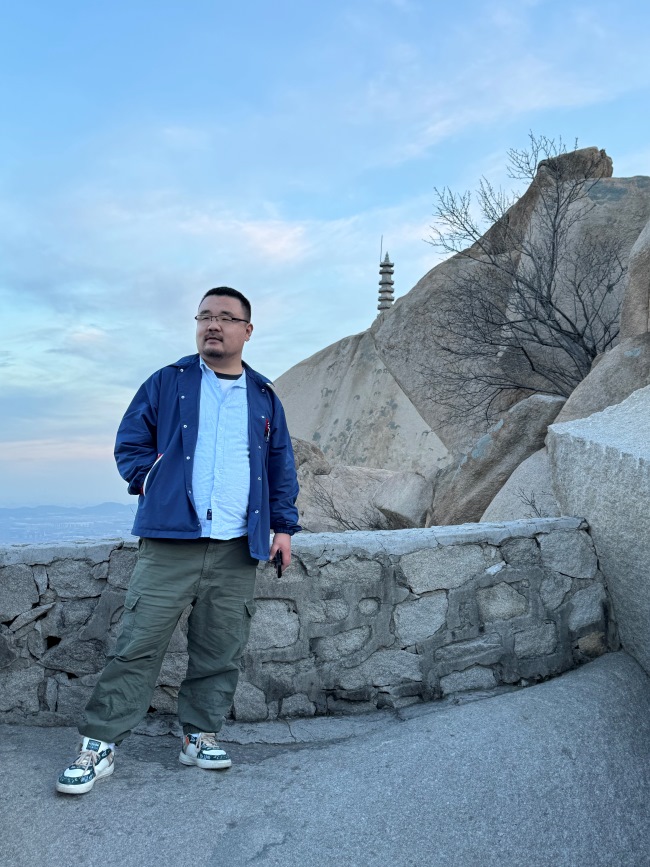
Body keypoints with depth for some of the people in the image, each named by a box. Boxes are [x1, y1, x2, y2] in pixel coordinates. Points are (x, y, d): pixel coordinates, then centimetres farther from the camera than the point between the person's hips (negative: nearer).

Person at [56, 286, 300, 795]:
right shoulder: (168, 384, 6)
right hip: (170, 543, -2)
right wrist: (151, 482, -5)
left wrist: (284, 525, 9)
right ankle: (99, 746, 6)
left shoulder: (264, 399, 13)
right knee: (139, 644, -4)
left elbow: (282, 467, 16)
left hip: (238, 551, 3)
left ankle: (200, 735, 24)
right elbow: (130, 443, 10)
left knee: (221, 653, 8)